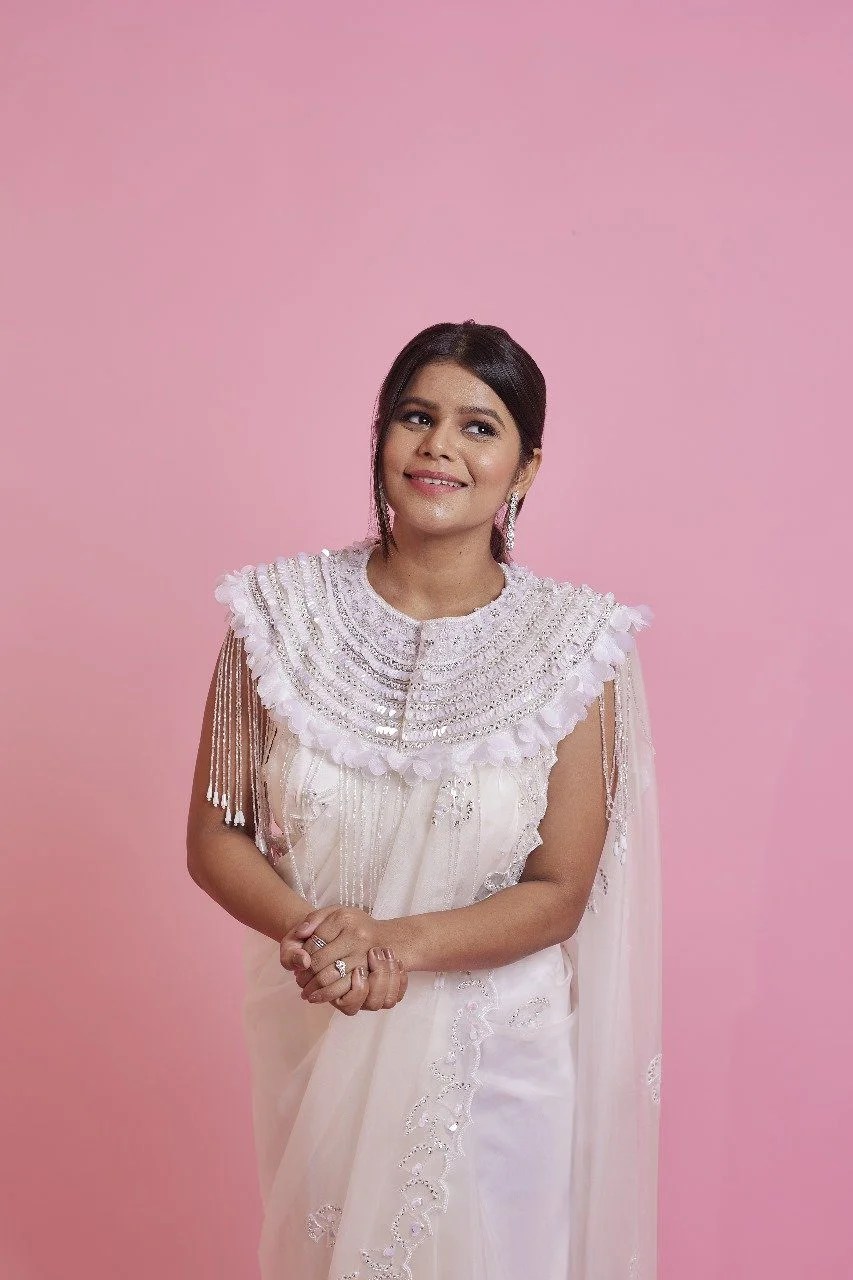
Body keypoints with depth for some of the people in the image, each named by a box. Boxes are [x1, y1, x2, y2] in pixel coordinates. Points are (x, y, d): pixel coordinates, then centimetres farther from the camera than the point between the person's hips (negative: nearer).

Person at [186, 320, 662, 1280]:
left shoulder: (572, 643, -13)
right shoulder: (282, 613, -10)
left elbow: (560, 894, -10)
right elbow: (214, 839, -5)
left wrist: (397, 940, -25)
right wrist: (310, 930, -24)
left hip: (494, 1055, -1)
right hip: (312, 1039, 2)